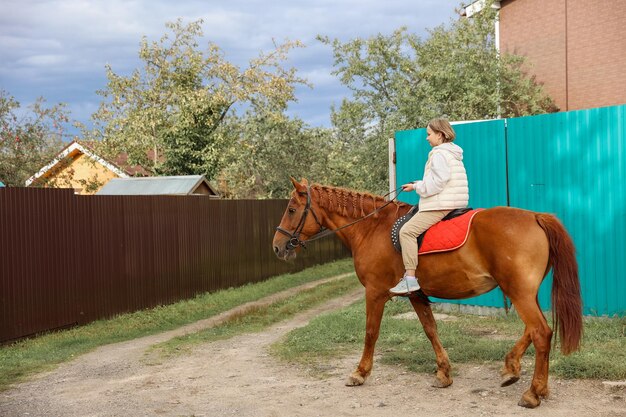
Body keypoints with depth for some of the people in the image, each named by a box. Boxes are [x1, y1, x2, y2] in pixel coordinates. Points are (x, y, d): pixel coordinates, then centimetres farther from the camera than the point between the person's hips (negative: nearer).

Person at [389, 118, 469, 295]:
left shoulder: (439, 154, -12)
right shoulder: (453, 153, 21)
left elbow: (435, 184, -20)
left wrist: (415, 186, -6)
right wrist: (420, 184, 15)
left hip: (441, 206, -12)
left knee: (407, 230, -18)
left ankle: (410, 279, -24)